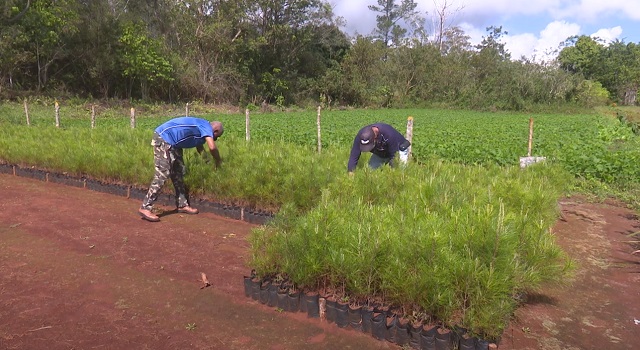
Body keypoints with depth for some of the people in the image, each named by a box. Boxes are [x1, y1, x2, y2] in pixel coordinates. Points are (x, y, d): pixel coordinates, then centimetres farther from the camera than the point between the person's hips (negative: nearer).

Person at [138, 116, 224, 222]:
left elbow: (200, 148, 33)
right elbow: (212, 147, -22)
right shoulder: (206, 126, -9)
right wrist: (218, 161, -4)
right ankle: (145, 208, -12)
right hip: (163, 139, -11)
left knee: (178, 173, 13)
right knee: (162, 175, -13)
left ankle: (182, 204, 20)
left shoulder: (201, 130, 20)